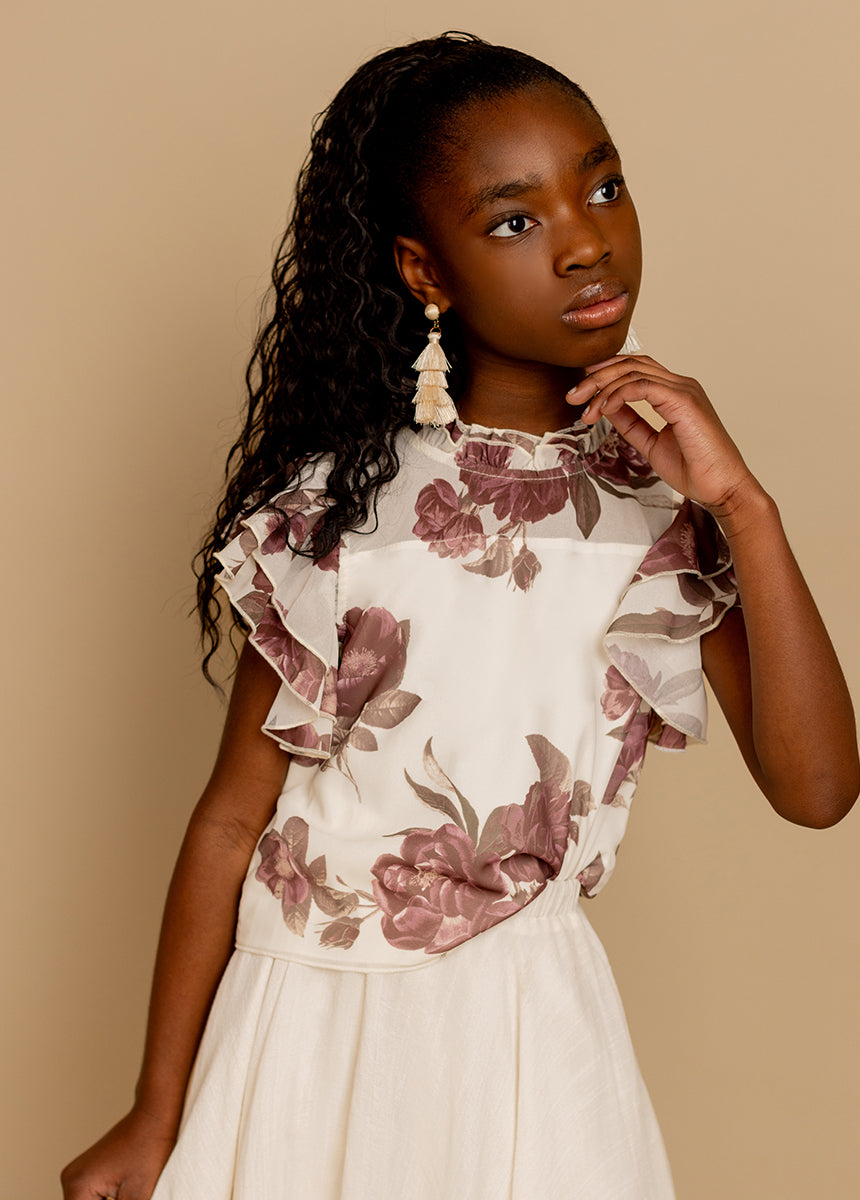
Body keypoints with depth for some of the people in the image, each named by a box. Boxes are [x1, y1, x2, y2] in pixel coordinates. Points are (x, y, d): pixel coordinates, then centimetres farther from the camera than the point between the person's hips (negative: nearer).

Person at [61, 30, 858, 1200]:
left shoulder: (665, 501, -2)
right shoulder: (336, 500, -8)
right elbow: (234, 815, -4)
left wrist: (746, 507, -18)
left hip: (531, 1041, 1)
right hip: (309, 1022, -1)